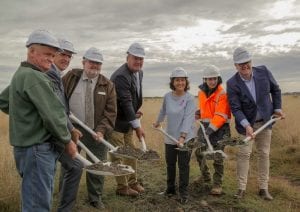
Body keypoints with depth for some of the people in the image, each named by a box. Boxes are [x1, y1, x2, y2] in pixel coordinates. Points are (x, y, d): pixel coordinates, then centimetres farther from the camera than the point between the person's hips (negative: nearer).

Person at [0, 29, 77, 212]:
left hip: (25, 145, 10)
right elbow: (53, 114, -20)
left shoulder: (20, 74, 14)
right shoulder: (34, 77, -18)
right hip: (37, 148, -10)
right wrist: (67, 141, -8)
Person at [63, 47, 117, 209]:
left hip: (96, 133, 0)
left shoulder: (108, 85, 1)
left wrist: (101, 130, -15)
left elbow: (110, 112, -3)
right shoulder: (70, 77, 1)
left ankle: (95, 199, 26)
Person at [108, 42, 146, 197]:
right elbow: (126, 102, -30)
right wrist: (137, 125, -29)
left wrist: (136, 111, 5)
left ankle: (132, 182, 28)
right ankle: (122, 187, 14)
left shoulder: (139, 73, 5)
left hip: (128, 120, 9)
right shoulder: (121, 76, -25)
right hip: (116, 121, -9)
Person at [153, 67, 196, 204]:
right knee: (170, 164, 15)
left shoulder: (189, 98, -12)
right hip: (170, 137, 4)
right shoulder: (167, 96, 0)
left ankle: (183, 193, 18)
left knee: (183, 166, 3)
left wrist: (182, 137, -30)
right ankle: (170, 188, 34)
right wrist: (158, 122, 34)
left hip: (186, 137, -4)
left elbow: (188, 118, -21)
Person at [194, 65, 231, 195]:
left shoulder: (222, 94, -15)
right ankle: (205, 177, 37)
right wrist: (198, 113, 3)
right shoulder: (201, 92, 6)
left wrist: (210, 129, -29)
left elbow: (220, 116, -22)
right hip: (204, 125, 7)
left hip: (219, 128, -7)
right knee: (199, 152, 16)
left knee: (218, 158, -3)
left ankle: (217, 184, 12)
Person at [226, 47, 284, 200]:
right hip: (246, 123, -3)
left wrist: (277, 109, 5)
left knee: (264, 154, 8)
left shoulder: (263, 71, -9)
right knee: (244, 154, -3)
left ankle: (263, 188, 19)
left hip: (265, 121, 3)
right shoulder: (232, 83, -17)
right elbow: (235, 108, -19)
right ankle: (241, 188, 8)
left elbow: (275, 90, 7)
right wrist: (246, 125, -29)